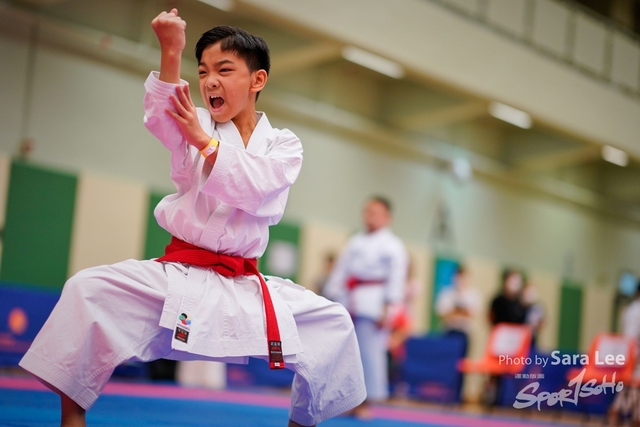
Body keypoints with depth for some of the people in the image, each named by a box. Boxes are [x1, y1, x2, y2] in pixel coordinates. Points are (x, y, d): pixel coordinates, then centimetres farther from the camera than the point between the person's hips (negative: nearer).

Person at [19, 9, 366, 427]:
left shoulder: (284, 145, 5)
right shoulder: (195, 125, 5)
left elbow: (257, 190, -15)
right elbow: (161, 114, -19)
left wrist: (204, 141, -16)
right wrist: (171, 54, -35)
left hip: (245, 287, 1)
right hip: (177, 276, -1)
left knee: (333, 322, -5)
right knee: (88, 289, -23)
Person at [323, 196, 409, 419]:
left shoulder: (393, 246, -1)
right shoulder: (354, 242, 15)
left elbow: (395, 281, -7)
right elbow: (340, 271, 14)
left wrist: (386, 310, -13)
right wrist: (333, 299, 7)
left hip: (372, 306, -5)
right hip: (348, 304, 5)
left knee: (369, 353, -5)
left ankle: (364, 403, 3)